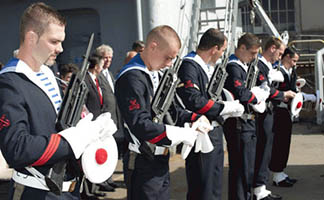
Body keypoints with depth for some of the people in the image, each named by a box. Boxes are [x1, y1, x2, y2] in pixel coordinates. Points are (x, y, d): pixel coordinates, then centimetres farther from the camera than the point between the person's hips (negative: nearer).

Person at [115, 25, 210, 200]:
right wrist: (183, 135, -25)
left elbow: (168, 110, 18)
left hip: (160, 160, 9)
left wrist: (195, 119, 1)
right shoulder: (132, 77, -20)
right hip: (143, 165, -9)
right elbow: (140, 125, -28)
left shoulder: (154, 74, 12)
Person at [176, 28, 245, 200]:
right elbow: (194, 101, -28)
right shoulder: (188, 66, -18)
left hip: (215, 132, 10)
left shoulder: (208, 66, 14)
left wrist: (232, 103, 8)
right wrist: (227, 107, -19)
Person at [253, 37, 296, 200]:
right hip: (262, 115, -10)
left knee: (265, 151, 14)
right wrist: (283, 94, -10)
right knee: (262, 151, -5)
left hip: (267, 114, 10)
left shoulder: (267, 66, 17)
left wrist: (280, 97, 8)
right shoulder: (259, 65, -15)